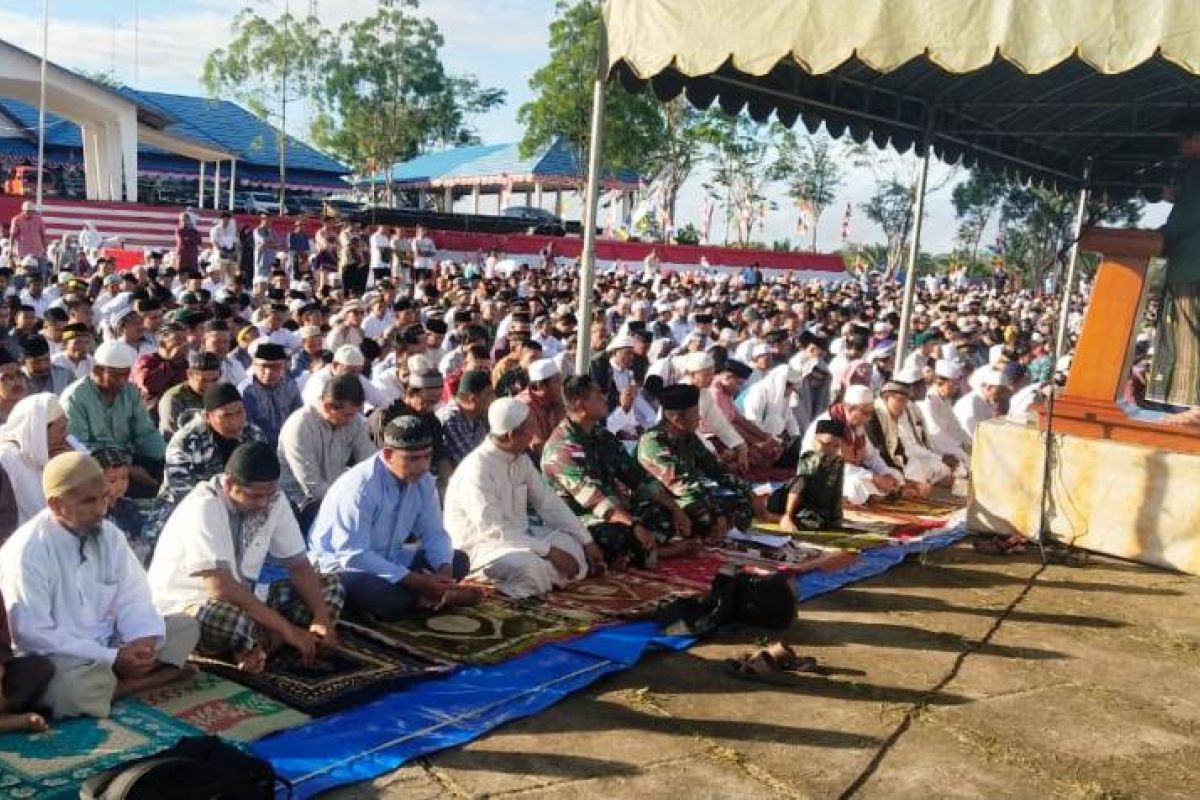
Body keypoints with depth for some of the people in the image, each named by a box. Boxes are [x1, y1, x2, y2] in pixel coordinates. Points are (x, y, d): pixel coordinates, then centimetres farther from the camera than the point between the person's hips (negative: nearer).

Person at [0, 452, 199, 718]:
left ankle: (111, 687, -18)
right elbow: (33, 636, -21)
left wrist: (144, 640, -20)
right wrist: (114, 658, -23)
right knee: (73, 687, -39)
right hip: (58, 658, -7)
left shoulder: (109, 534, 0)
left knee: (185, 627, -5)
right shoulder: (27, 552, -19)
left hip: (111, 643, 7)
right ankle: (159, 673, -16)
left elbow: (133, 599, 3)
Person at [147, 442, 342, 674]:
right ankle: (269, 641, -8)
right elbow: (220, 586, -32)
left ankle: (258, 643, -16)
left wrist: (321, 617, -18)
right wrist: (288, 630, -32)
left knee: (330, 585, -1)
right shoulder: (203, 507, -25)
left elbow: (298, 564, -1)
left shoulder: (274, 500, -5)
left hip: (243, 598, 8)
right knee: (235, 619, -41)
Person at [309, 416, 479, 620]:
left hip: (389, 561, 7)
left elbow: (434, 534, 3)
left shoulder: (423, 481, -4)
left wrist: (445, 572, -20)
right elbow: (353, 556, -29)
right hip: (343, 568, -7)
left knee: (458, 560, -5)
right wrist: (418, 582, -30)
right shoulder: (359, 488, -26)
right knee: (386, 597, -37)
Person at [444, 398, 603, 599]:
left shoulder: (521, 459, 2)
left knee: (574, 545, -5)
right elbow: (493, 531, -28)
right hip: (481, 546, -8)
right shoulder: (477, 468, -23)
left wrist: (587, 541, 0)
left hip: (519, 536, 8)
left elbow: (549, 502, 7)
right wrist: (549, 550, -29)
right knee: (531, 565, -35)